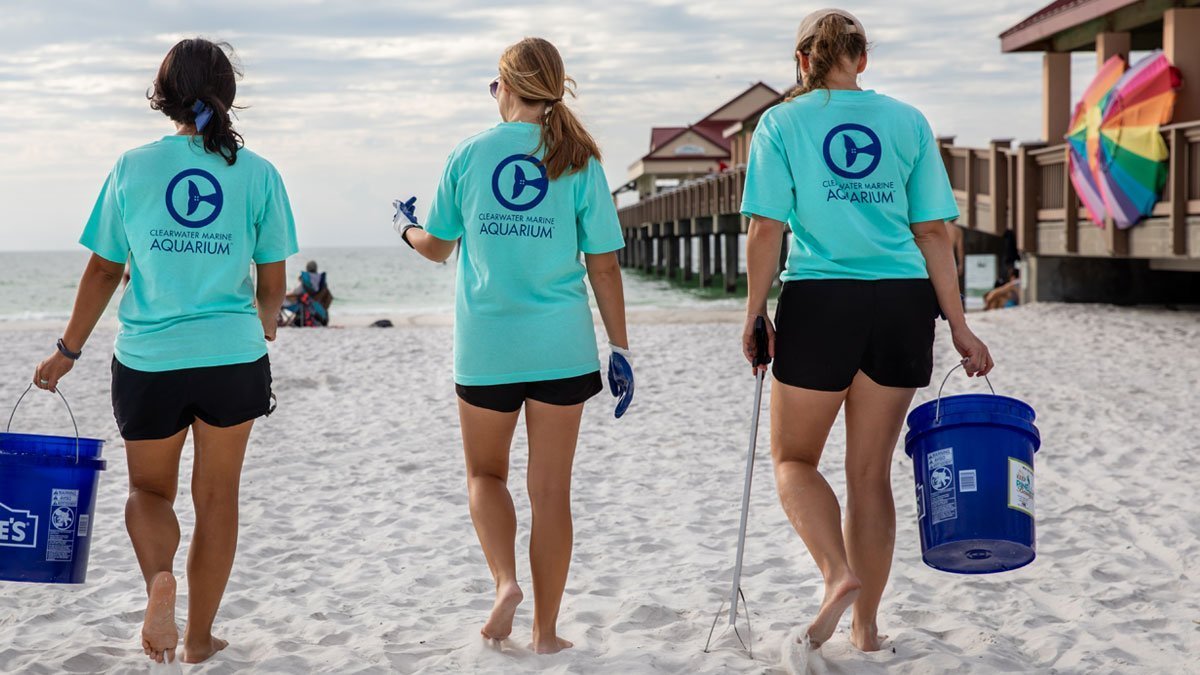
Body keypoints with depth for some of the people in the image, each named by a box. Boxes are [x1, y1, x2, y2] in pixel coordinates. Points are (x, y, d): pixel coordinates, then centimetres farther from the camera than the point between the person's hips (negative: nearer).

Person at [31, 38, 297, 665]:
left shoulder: (133, 167, -1)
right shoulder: (258, 174, -2)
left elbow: (104, 270, 3)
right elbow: (272, 282, 2)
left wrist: (67, 351, 14)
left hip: (149, 358, 0)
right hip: (233, 355, 0)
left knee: (149, 488, 17)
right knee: (217, 497, 13)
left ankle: (158, 578, -13)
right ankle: (198, 638, 21)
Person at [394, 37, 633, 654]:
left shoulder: (469, 154, 1)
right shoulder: (579, 161, -1)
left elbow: (437, 246, 10)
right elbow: (603, 264, -2)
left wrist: (406, 226, 33)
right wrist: (620, 349, 5)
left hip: (486, 346, 0)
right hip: (561, 346, 0)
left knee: (486, 473, 19)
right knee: (551, 489, 7)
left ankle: (505, 580, -3)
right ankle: (546, 631, 12)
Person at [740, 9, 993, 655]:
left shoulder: (782, 124, 1)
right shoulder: (908, 122, 8)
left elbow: (766, 231, -6)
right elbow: (932, 232, 6)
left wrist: (755, 315, 3)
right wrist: (959, 328, 8)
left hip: (821, 304, -3)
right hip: (902, 305, 3)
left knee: (793, 457, 13)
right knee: (870, 471, 12)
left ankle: (838, 574, -11)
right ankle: (866, 626, 18)